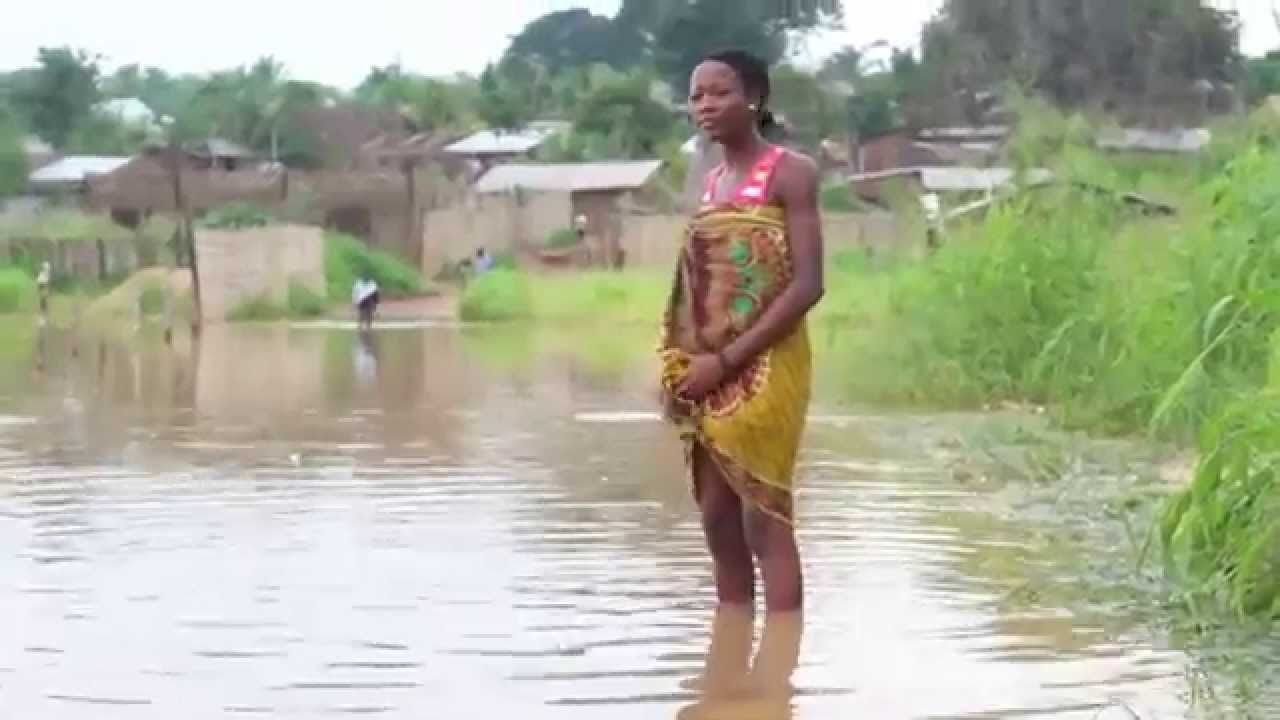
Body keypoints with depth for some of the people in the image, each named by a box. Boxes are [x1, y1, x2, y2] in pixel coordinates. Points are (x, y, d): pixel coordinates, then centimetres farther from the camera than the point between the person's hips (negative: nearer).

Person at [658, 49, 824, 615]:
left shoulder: (790, 172, -6)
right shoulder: (710, 183, 16)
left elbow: (807, 285, -14)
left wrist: (727, 359, -18)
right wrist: (677, 363, 4)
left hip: (762, 369, -7)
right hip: (708, 376, 7)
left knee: (765, 520, -9)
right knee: (718, 523, 7)